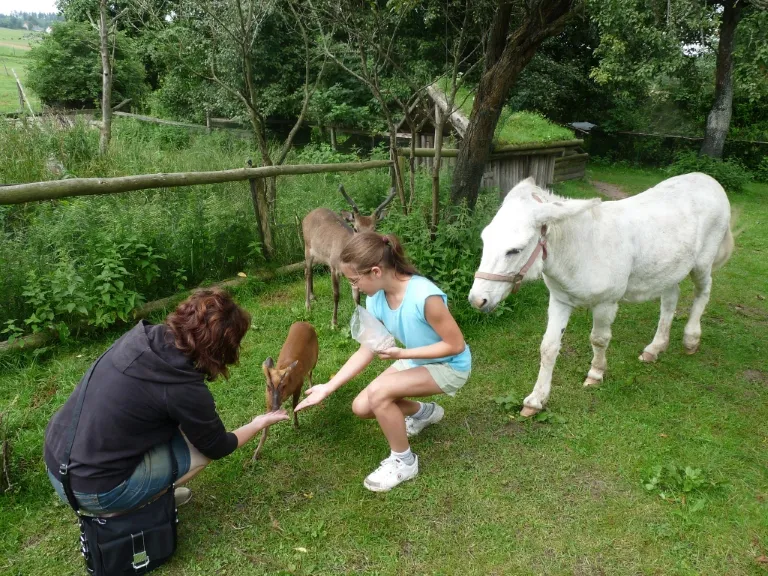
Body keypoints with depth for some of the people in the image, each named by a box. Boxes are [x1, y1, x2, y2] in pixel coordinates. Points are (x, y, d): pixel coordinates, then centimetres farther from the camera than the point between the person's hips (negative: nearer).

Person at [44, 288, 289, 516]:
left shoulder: (141, 336, -5)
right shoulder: (184, 388, -22)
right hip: (91, 490, -7)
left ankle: (156, 495, 24)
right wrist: (259, 423, 13)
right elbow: (218, 447, -3)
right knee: (202, 446, 3)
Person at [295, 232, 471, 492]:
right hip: (415, 360, 7)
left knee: (379, 392, -27)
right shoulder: (376, 299, -13)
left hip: (450, 366, -7)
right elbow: (366, 350, -4)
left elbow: (456, 344, -27)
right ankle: (424, 412, 26)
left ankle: (403, 462, -2)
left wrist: (401, 354, -30)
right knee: (361, 407, 0)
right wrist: (328, 388, -6)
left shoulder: (425, 297, -36)